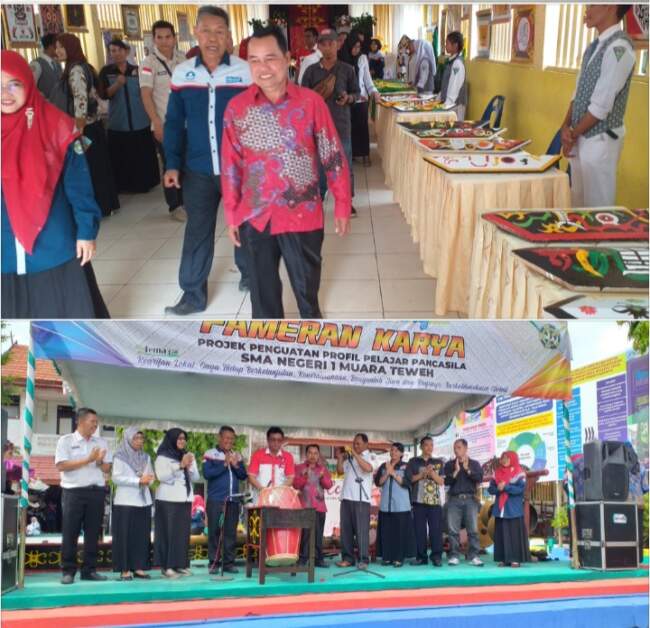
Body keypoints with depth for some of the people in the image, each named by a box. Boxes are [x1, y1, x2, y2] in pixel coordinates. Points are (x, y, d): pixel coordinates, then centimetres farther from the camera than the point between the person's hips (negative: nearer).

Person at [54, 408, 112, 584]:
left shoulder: (101, 442, 12)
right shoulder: (66, 441, 1)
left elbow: (107, 468, 11)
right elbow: (61, 465, -10)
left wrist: (99, 461, -11)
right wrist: (88, 459, -13)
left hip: (97, 491, 4)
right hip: (74, 492, -4)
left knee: (93, 533, 6)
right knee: (70, 533, -1)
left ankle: (89, 570, 13)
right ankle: (68, 571, 6)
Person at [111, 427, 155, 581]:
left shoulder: (146, 457, 13)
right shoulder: (119, 457, -3)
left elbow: (151, 475, 14)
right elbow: (117, 478, -11)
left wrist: (148, 479, -10)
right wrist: (138, 481, -17)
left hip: (143, 500, 5)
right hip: (125, 501, -5)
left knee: (142, 535, 4)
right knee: (125, 536, -3)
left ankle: (139, 567, 9)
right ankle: (125, 569, 1)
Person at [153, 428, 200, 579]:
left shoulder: (188, 456, 16)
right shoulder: (162, 457, 0)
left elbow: (196, 478, 12)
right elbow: (161, 476, -13)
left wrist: (190, 467, -7)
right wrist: (180, 466, -18)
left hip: (185, 499, 5)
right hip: (168, 500, -5)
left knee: (183, 532, 3)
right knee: (168, 532, -6)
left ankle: (180, 564, 9)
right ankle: (166, 566, -4)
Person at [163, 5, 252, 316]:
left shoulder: (246, 72, -9)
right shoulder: (181, 73, -1)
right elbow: (174, 123, 4)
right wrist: (172, 163, -4)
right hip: (198, 170, 2)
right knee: (197, 232, 6)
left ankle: (250, 273, 38)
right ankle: (194, 294, 15)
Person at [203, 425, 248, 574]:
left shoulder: (237, 455, 13)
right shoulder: (210, 454, 0)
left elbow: (243, 476, 9)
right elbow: (207, 474, -12)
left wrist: (235, 465, -8)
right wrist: (225, 464, -14)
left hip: (233, 500, 4)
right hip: (215, 500, -4)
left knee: (231, 532, 4)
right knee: (214, 531, -1)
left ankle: (229, 562, 10)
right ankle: (213, 562, 5)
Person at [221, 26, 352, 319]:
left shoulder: (310, 102, -8)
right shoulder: (237, 107, -4)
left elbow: (332, 156, -2)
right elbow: (231, 165, 3)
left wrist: (342, 205, -1)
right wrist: (231, 215, 5)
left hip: (302, 213, -1)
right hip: (255, 215, 1)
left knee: (306, 281, 17)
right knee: (262, 286, 14)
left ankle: (311, 316, 46)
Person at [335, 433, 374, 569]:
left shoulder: (369, 456, -1)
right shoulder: (350, 458, 17)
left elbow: (368, 468, -22)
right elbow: (340, 471, 16)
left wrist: (355, 454, -20)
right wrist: (340, 458, 3)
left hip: (361, 499, -6)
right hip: (346, 497, 6)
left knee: (361, 530, -5)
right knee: (346, 529, 6)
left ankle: (363, 559, -2)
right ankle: (347, 558, 12)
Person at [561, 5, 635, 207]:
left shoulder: (619, 48, -19)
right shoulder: (594, 46, 10)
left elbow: (601, 105, -20)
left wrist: (573, 134, -11)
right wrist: (566, 127, -2)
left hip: (599, 140, -8)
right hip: (581, 137, 8)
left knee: (597, 206, 2)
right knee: (579, 201, 18)